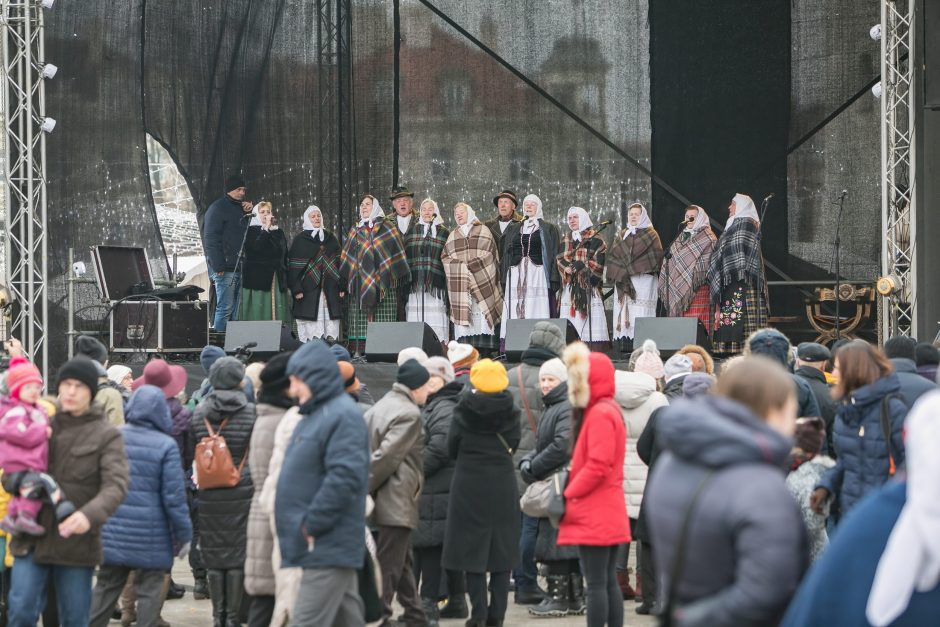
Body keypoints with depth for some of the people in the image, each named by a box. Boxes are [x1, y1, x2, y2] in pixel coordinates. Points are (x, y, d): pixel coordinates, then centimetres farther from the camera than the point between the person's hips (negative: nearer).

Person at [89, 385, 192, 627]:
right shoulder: (166, 446, -12)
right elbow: (174, 496, -10)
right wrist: (184, 534, 0)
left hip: (113, 531, 4)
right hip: (150, 533, -4)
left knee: (106, 587, 14)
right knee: (149, 590, 5)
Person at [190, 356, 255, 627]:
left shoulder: (200, 412, 1)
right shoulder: (250, 412, -5)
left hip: (209, 493, 2)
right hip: (241, 491, -2)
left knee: (214, 556, 9)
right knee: (237, 553, 4)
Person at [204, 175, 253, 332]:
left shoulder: (240, 208, 19)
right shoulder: (218, 208, -5)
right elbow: (211, 239, -12)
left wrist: (249, 212, 8)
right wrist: (218, 267, -19)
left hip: (240, 266, 8)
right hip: (225, 268, -8)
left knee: (237, 309, 7)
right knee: (225, 307, -11)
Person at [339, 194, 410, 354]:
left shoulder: (387, 228, 7)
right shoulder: (355, 231, 18)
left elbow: (396, 252, 4)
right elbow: (346, 259, 16)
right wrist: (344, 284, 9)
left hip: (383, 284, -3)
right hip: (359, 285, 3)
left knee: (383, 322, -9)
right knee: (359, 323, -5)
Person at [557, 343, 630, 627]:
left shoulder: (599, 414, -15)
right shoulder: (609, 409, 16)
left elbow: (597, 466, -22)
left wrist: (568, 495, -11)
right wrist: (573, 493, 12)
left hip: (595, 516, -10)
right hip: (608, 514, 10)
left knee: (596, 583, -6)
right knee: (608, 581, 11)